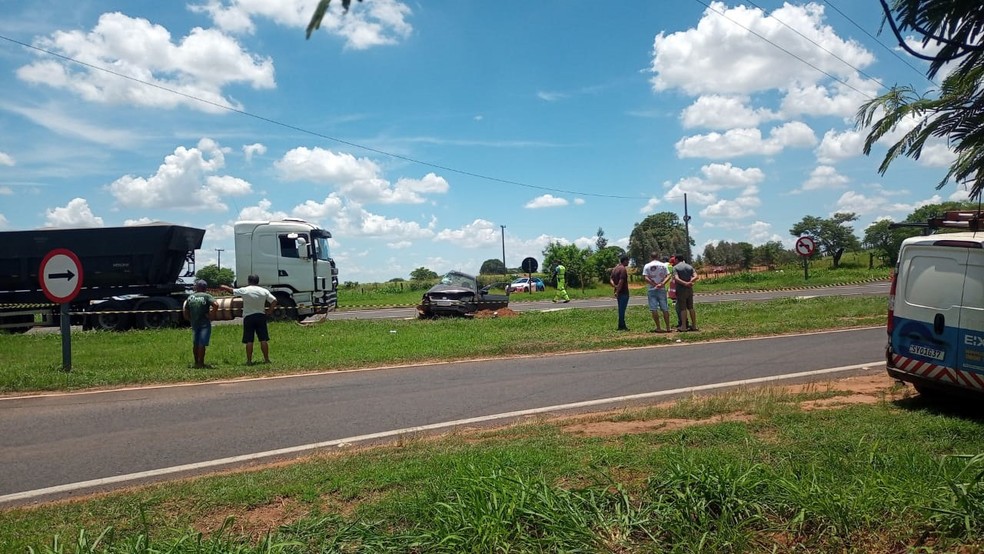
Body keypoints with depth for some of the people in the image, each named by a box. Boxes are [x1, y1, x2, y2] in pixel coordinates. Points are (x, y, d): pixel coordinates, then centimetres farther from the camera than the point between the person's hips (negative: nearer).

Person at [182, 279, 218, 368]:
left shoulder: (190, 297, 8)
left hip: (194, 323, 5)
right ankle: (201, 363, -4)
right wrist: (210, 314, -11)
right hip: (204, 323, -5)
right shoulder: (207, 296, -6)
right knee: (202, 344, -5)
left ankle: (196, 362, 24)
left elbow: (185, 310, 11)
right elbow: (216, 305, -22)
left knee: (195, 344, 16)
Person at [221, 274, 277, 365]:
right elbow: (274, 300, -4)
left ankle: (249, 361, 4)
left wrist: (225, 287, 31)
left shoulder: (244, 290, -5)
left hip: (248, 317, -1)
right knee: (263, 339, 4)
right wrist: (270, 311, 6)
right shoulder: (264, 291, -1)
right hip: (261, 316, 1)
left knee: (249, 341, 2)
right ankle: (266, 359, 5)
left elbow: (232, 290, 11)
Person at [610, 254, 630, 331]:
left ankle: (622, 325, 22)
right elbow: (621, 281, -22)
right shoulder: (623, 269, -14)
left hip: (618, 292, 9)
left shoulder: (615, 269, 14)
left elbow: (611, 280, 9)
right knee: (622, 309, -5)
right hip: (623, 292, -9)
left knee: (621, 309, 15)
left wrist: (615, 286, -6)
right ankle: (621, 326, -1)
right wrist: (617, 292, -21)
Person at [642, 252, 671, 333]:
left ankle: (658, 328, -1)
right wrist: (662, 283, -14)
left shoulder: (647, 266, 2)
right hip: (662, 290, 2)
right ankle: (668, 327, 7)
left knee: (654, 309, 1)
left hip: (652, 290, -2)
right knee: (665, 308, 6)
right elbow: (668, 276, -4)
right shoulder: (663, 265, 7)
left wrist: (654, 284, -11)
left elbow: (645, 278, -10)